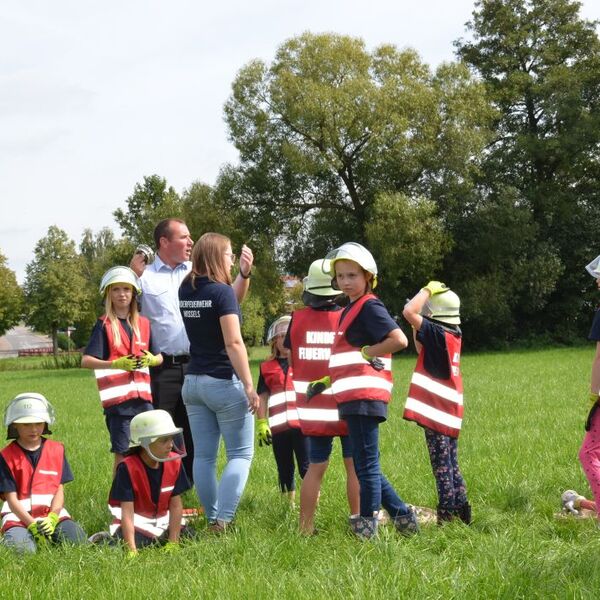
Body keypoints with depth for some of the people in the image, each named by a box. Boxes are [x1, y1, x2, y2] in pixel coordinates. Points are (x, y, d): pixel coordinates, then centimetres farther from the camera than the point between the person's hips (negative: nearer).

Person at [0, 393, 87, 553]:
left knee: (77, 538, -23)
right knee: (23, 548, -30)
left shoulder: (56, 450, 8)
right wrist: (32, 525, -19)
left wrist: (52, 519, -15)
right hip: (19, 516, -2)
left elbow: (59, 490, 4)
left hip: (53, 512, 2)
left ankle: (49, 534, 7)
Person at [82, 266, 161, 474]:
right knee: (122, 453, -3)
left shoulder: (144, 323, 12)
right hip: (117, 397, -4)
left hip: (143, 396, 4)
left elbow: (159, 357, 17)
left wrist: (151, 360, -7)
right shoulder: (104, 325, -1)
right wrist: (115, 364, -23)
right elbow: (86, 361, -9)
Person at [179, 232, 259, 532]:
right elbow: (233, 342, -20)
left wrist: (242, 274, 24)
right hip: (224, 383, -7)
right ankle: (223, 520, -10)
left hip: (193, 381, 7)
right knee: (240, 454, 1)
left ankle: (212, 518, 13)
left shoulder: (185, 291, 7)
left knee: (204, 456, 9)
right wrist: (249, 386, -19)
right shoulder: (221, 291, -14)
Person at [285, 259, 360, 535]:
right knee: (354, 466, 8)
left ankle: (305, 527, 14)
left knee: (316, 466, 12)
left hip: (313, 408, 3)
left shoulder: (298, 319, -3)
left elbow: (292, 363, 6)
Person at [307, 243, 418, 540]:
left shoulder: (369, 306, -8)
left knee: (366, 466, -4)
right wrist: (326, 382, 22)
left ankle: (367, 528, 2)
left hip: (364, 397, -10)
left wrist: (365, 352, -13)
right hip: (354, 398, 10)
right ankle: (402, 516, 20)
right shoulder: (351, 310, 21)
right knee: (366, 466, 14)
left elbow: (399, 339, -22)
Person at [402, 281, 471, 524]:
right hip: (451, 412, 8)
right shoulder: (453, 335, 8)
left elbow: (409, 311, -25)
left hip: (436, 410, -8)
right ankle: (461, 512, 19)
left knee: (442, 466, -5)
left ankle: (446, 517, -3)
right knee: (451, 465, 16)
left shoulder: (437, 333, -16)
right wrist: (417, 327, 12)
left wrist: (428, 290, -12)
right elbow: (422, 349, 23)